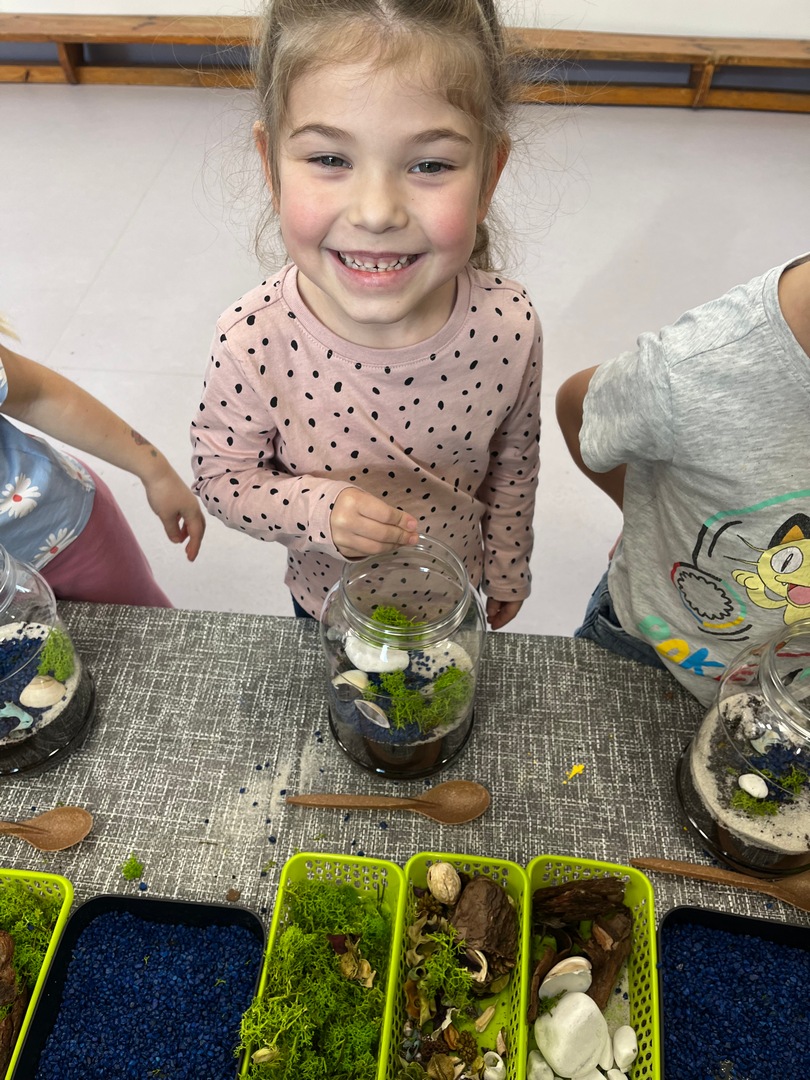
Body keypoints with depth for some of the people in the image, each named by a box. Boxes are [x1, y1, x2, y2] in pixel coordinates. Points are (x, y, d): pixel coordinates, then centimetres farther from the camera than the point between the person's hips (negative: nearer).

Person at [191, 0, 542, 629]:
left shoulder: (509, 328, -26)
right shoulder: (252, 342, -31)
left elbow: (514, 463, -9)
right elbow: (222, 477, -15)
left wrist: (507, 572, 5)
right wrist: (322, 509, -34)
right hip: (327, 602, 0)